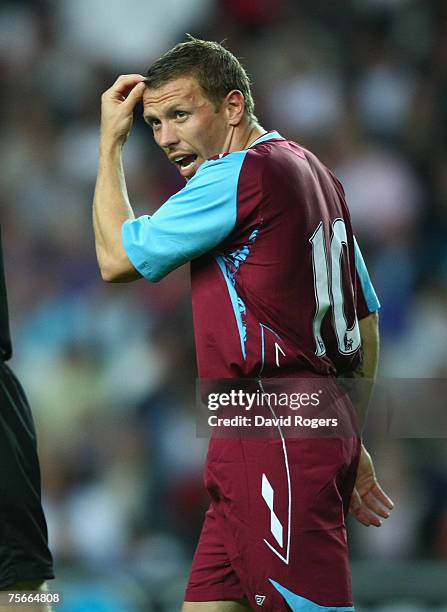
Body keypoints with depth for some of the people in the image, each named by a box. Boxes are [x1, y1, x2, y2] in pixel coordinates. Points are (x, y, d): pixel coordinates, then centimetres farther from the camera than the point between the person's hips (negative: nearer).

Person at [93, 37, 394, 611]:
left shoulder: (239, 175, -11)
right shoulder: (313, 173, 19)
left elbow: (116, 258, -3)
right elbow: (365, 318, 24)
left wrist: (110, 142, 8)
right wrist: (351, 445, 28)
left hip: (274, 438, -10)